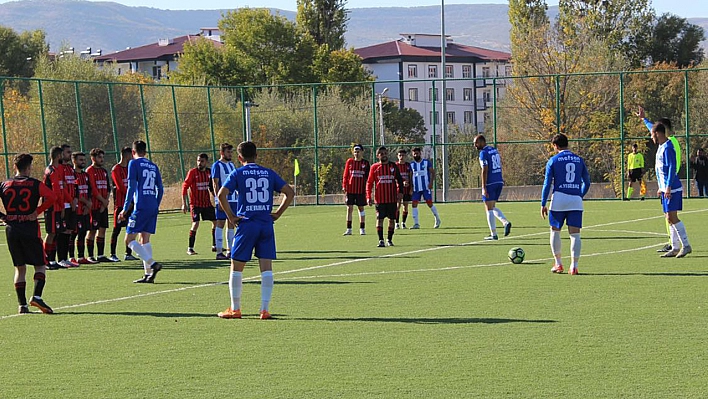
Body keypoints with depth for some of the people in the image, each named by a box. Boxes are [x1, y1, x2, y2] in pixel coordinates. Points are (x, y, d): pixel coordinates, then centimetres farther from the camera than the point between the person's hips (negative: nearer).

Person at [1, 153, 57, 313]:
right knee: (40, 265, 6)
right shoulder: (35, 184, -2)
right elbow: (51, 197, -17)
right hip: (30, 228, -3)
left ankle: (22, 304, 5)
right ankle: (37, 296, -15)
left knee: (20, 268, 12)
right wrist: (37, 211, -9)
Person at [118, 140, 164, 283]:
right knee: (145, 240, 11)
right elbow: (160, 190, 16)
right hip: (153, 207, 7)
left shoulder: (134, 163, -2)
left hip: (141, 207, -7)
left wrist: (125, 209, -8)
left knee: (129, 239, -5)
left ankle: (152, 263, -19)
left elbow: (131, 187, -9)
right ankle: (148, 274, 5)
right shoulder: (153, 166, 17)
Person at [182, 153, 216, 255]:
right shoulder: (192, 172, -11)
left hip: (207, 203, 6)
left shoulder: (209, 172, 4)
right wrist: (184, 203, -15)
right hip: (195, 203, -6)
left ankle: (215, 245, 24)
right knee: (195, 224, -15)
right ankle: (190, 248, -8)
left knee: (216, 222, 9)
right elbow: (184, 187, -11)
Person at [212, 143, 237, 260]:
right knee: (220, 224, -5)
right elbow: (215, 184, -11)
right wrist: (220, 200, -17)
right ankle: (219, 252, -5)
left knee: (231, 224, 8)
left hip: (233, 199, 7)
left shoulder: (232, 165, 16)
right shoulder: (217, 165, -6)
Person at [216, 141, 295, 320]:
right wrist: (277, 213, 8)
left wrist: (231, 216, -3)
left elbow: (221, 194, -12)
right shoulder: (269, 173, 9)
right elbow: (290, 192, 5)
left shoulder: (237, 174, 1)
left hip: (246, 224, -3)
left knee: (236, 267, 7)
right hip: (266, 225, 3)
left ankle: (235, 309, 11)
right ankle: (265, 309, -1)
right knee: (266, 267, 2)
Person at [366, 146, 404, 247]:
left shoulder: (393, 166, 7)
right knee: (380, 219, -6)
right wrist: (368, 197, -4)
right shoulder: (374, 167, 3)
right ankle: (381, 240, -3)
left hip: (392, 198, 2)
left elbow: (399, 180, 11)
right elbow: (369, 183, 4)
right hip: (379, 199, -2)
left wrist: (400, 192, -3)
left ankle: (390, 239, 18)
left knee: (392, 219, 6)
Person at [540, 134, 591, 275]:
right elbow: (587, 182, 14)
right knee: (575, 234, 2)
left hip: (559, 198, -2)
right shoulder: (579, 160, 11)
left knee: (555, 231, 14)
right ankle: (574, 266, -4)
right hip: (576, 200, 2)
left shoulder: (553, 160, 1)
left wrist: (543, 204, 2)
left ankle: (558, 263, 13)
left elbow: (547, 183, -2)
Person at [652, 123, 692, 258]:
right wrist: (661, 188, 34)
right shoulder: (661, 147, 15)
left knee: (672, 217, -12)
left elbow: (672, 168, -21)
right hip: (666, 189, 10)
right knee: (670, 219, 8)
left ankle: (686, 245, -8)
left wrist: (668, 187, -25)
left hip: (672, 189, -10)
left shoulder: (667, 148, -15)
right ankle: (675, 248, 10)